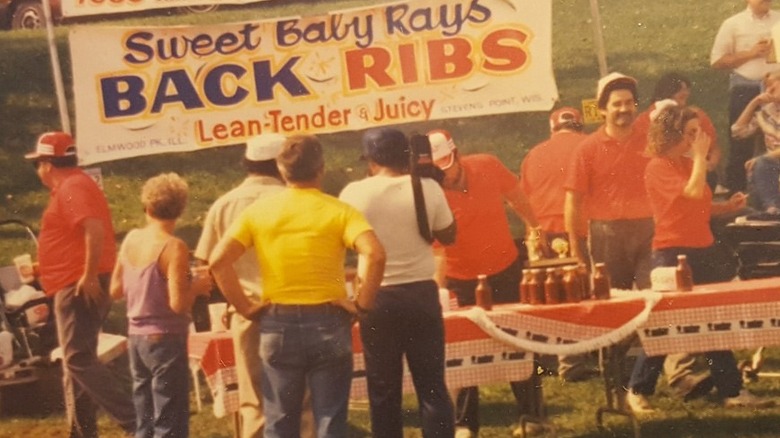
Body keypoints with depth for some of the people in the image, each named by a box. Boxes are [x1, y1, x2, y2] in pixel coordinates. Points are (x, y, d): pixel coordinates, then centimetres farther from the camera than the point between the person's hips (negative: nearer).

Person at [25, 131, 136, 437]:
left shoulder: (71, 188, -14)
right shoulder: (73, 186, 19)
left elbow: (95, 229, -28)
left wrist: (89, 275, -27)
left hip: (79, 286, -11)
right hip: (75, 286, 11)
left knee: (79, 360, -14)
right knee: (75, 361, 13)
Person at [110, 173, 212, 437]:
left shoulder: (131, 239, 4)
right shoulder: (173, 247, -16)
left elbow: (116, 291, 12)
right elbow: (178, 303, -21)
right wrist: (197, 285, -3)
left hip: (136, 338, 7)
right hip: (165, 339, -7)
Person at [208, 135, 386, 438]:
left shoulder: (259, 210, 2)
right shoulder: (338, 211, -5)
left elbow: (218, 261, -6)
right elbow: (375, 255, -21)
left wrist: (245, 307, 0)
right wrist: (362, 304, -10)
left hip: (278, 325, 2)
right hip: (328, 323, -2)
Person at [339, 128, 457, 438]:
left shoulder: (355, 193, -8)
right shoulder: (428, 188, -6)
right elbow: (448, 236, 6)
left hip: (377, 297, -1)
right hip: (422, 293, 1)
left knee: (384, 389, 8)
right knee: (432, 385, 7)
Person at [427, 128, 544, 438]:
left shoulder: (487, 166, -14)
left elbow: (515, 195, 7)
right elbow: (435, 250, -24)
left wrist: (532, 227, 9)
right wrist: (438, 291, -34)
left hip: (505, 270, 2)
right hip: (461, 281, -2)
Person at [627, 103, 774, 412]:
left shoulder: (688, 164, 12)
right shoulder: (659, 168, -14)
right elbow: (693, 193, -28)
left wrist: (727, 206, 6)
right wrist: (700, 155, -17)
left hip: (701, 251, 8)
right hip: (672, 254, -8)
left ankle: (732, 391, 12)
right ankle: (638, 391, 11)